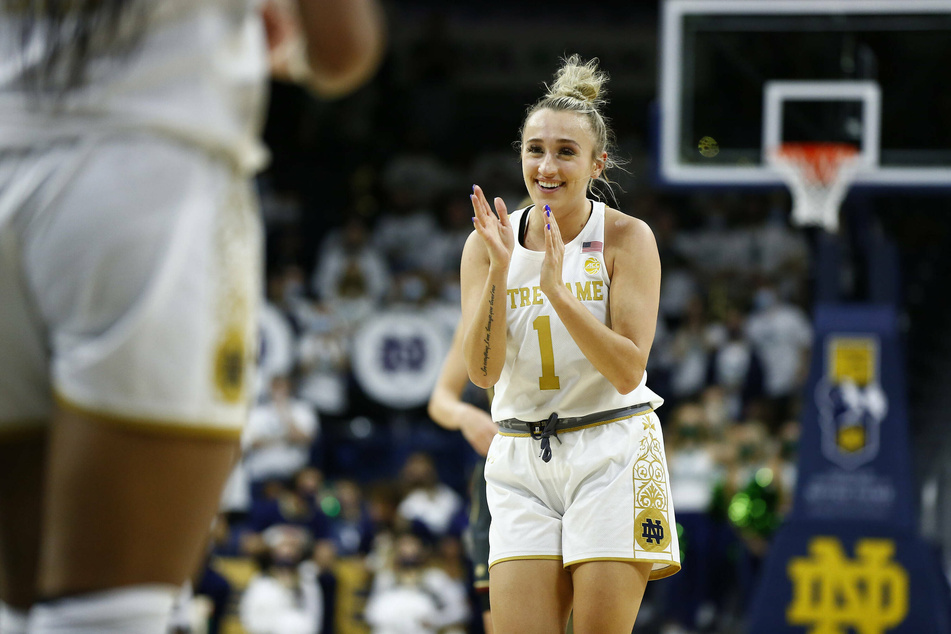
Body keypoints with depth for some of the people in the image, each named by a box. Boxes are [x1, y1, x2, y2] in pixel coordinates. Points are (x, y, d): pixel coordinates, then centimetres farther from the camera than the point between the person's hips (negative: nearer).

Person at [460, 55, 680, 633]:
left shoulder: (627, 238, -5)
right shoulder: (488, 243, 3)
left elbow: (627, 371, -13)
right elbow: (483, 371, -6)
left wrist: (557, 288, -23)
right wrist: (500, 269, -18)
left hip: (611, 454, -2)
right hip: (521, 463, 3)